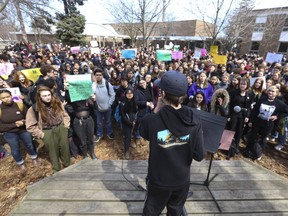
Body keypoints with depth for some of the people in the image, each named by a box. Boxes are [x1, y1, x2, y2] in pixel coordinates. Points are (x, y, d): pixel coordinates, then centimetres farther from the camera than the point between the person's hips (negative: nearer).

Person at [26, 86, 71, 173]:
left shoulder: (57, 103, -2)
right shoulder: (34, 109, -11)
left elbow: (65, 115, 9)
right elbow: (30, 126, -6)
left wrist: (66, 126, 1)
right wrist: (41, 134, -7)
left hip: (60, 128, 2)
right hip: (47, 132, -2)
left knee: (65, 147, 1)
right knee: (53, 151, 5)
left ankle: (68, 165, 23)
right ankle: (56, 170, 28)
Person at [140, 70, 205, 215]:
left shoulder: (150, 120, -26)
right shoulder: (194, 122, -19)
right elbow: (199, 156, -14)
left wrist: (157, 108, -7)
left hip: (158, 180, -2)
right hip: (182, 180, 2)